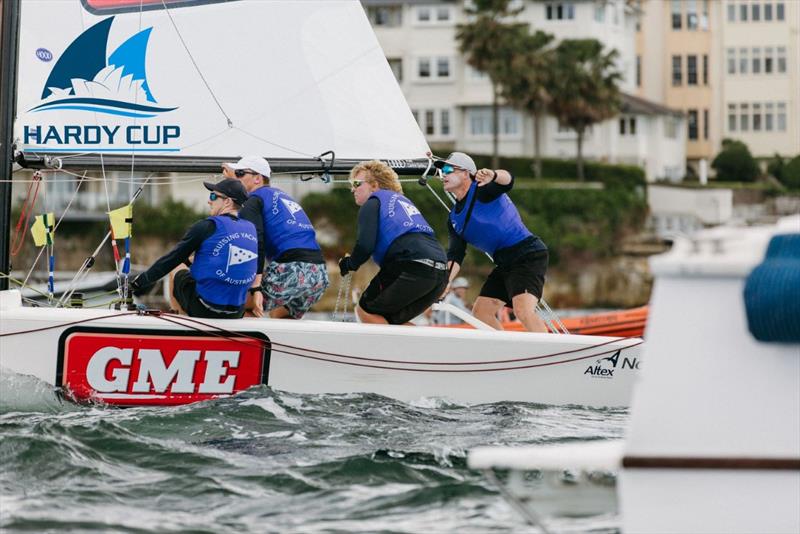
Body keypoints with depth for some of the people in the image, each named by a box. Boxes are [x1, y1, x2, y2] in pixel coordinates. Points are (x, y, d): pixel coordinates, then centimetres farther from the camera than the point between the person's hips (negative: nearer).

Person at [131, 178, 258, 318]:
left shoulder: (207, 227, -11)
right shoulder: (251, 229, 5)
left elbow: (173, 258, -4)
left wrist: (142, 280, 7)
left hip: (204, 310, -5)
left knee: (176, 272, 23)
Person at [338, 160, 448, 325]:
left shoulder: (373, 203, 8)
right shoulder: (402, 200, 33)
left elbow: (366, 245, -6)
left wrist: (349, 264, 13)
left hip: (411, 266, -8)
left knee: (366, 310, 8)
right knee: (391, 320, 20)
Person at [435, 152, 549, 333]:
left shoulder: (482, 190, -9)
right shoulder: (454, 219, 15)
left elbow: (507, 180, -30)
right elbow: (455, 256, 8)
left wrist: (493, 176, -54)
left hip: (529, 255, -10)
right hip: (505, 264, 10)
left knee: (523, 310, -27)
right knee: (480, 311, 11)